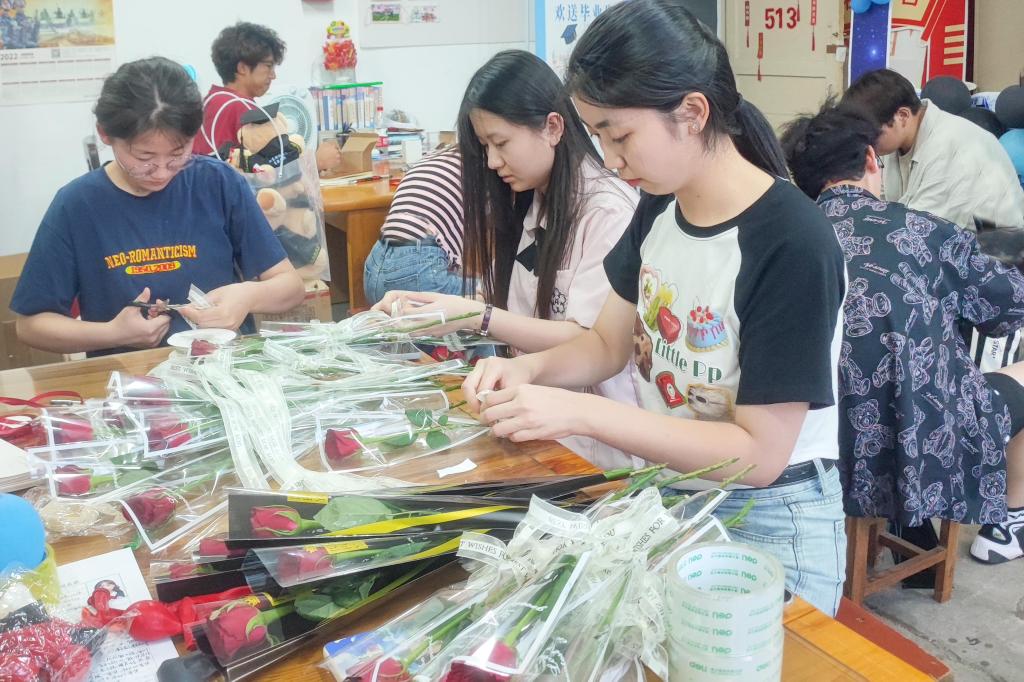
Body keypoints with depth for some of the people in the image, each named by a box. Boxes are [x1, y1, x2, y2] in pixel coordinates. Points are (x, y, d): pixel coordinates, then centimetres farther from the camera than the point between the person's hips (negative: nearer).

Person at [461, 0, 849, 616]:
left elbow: (759, 455, -25)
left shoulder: (793, 244, -25)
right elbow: (608, 343, 10)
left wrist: (577, 414, -29)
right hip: (668, 494, 7)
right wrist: (529, 369, -12)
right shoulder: (659, 207, -2)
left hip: (768, 524, -6)